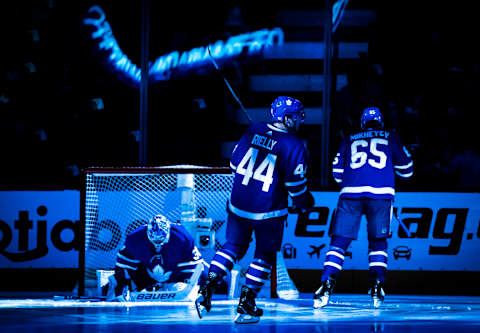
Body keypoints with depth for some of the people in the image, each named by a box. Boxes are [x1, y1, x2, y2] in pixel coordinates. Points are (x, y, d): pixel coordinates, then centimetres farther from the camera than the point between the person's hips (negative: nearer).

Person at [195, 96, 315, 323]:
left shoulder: (253, 132, 1)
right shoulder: (293, 146, -14)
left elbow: (235, 164, 10)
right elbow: (296, 185, -12)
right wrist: (304, 202, 8)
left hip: (238, 204, 5)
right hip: (268, 211, -5)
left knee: (233, 247, 19)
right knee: (265, 254, 12)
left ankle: (208, 287, 5)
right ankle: (246, 303, 9)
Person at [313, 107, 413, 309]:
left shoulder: (349, 140, 22)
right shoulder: (391, 138, 19)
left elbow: (337, 173, 21)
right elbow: (406, 169, 24)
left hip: (351, 193, 0)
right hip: (381, 193, 0)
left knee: (339, 241, 3)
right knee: (377, 241, 15)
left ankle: (326, 286, -12)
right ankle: (377, 289, 3)